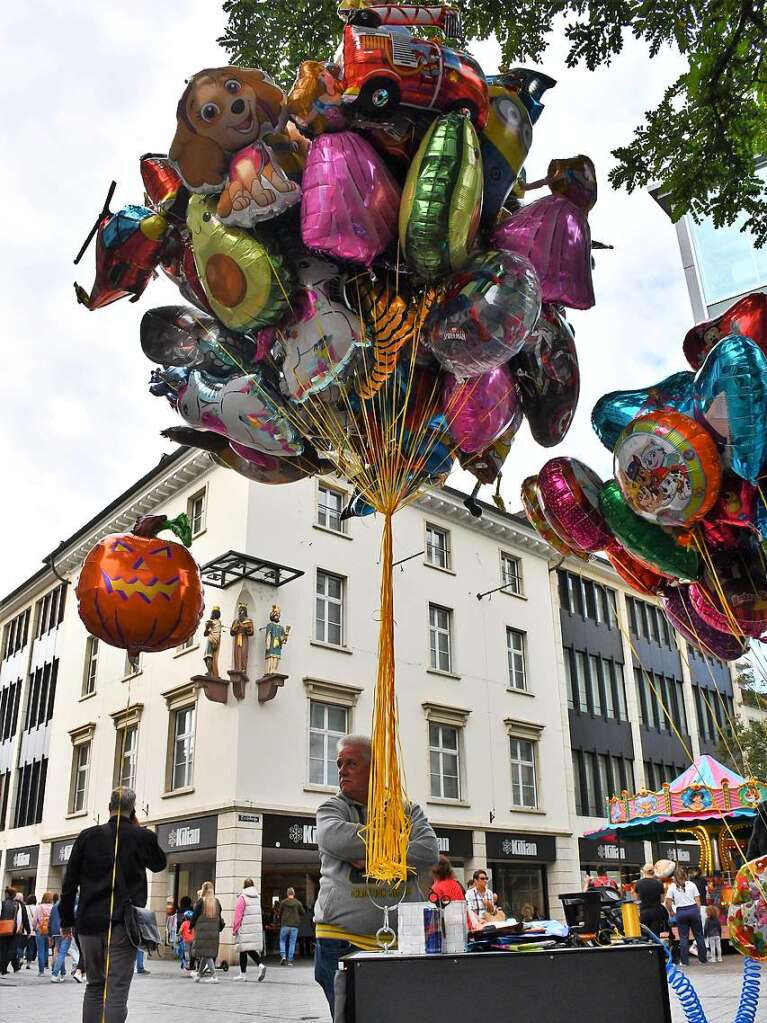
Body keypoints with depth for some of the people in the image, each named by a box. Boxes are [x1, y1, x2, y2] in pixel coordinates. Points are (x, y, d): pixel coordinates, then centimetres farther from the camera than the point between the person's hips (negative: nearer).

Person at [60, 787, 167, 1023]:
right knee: (117, 990, -3)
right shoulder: (142, 836, -3)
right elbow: (159, 864, 17)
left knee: (94, 986, 18)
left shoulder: (88, 835, 2)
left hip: (89, 923, 3)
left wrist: (67, 920, 13)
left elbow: (69, 883, 4)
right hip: (124, 924, -3)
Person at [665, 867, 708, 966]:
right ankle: (702, 959, 17)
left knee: (683, 937, 6)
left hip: (681, 912, -1)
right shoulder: (691, 884, 3)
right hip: (693, 910, 1)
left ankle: (685, 961, 8)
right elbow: (698, 900, 2)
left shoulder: (672, 886, 1)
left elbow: (668, 902, -3)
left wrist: (671, 912, 12)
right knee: (699, 935, 12)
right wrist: (698, 912, 11)